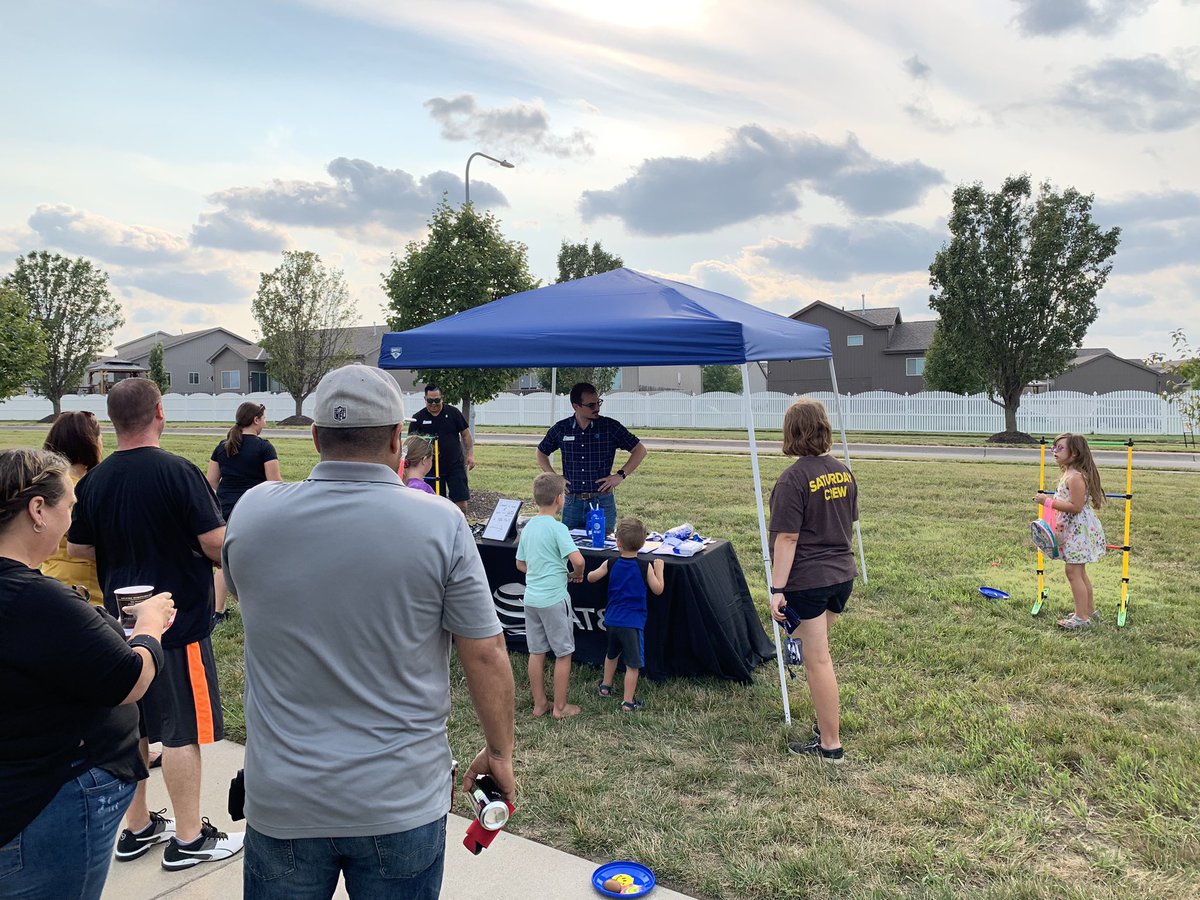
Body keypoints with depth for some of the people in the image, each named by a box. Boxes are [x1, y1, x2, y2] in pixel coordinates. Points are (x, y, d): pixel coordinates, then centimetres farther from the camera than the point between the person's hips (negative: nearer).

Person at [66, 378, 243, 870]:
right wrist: (180, 542, 3)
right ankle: (189, 838, 15)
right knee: (182, 731, 4)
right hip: (179, 621, -6)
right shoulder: (179, 472, -18)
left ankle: (137, 828, 30)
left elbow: (78, 549, 9)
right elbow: (217, 545, -19)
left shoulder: (94, 480, 0)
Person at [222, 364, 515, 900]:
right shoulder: (440, 523, -16)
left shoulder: (252, 512, -8)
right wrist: (499, 752, 4)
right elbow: (486, 655, -11)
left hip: (281, 802, 2)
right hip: (402, 803, -2)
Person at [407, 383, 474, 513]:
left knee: (461, 500, -2)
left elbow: (466, 434, 6)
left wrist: (470, 454, -1)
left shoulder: (453, 413, 0)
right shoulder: (418, 418, 0)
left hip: (455, 465, 0)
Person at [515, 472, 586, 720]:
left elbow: (521, 564, 16)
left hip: (531, 597, 7)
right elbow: (578, 560, -25)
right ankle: (560, 707, 16)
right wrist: (576, 575, -5)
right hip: (554, 599, -7)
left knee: (537, 652, 14)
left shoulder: (528, 527, 7)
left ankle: (539, 704, 24)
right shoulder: (557, 528, -15)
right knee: (563, 653, 7)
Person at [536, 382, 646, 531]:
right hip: (572, 502, 2)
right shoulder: (561, 429, 2)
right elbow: (541, 453, 18)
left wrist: (620, 475, -6)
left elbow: (640, 450, 1)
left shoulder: (611, 427, -4)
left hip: (602, 502, -2)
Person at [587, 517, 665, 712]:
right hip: (632, 623, -4)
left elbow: (591, 578, 8)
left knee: (612, 654, 28)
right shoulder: (645, 567, -12)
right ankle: (629, 702, 7)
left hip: (611, 620, 4)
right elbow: (658, 590, -4)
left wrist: (601, 568, 24)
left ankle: (605, 686, 43)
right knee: (633, 664, 4)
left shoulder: (610, 564, -4)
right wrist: (659, 570, 8)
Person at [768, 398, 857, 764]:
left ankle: (830, 743, 12)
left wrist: (777, 589, -17)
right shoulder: (843, 472, 5)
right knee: (817, 650, 23)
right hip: (842, 575, 8)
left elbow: (787, 538, -20)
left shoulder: (793, 479, -17)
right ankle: (826, 723, 33)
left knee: (817, 659, 2)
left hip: (807, 580, -8)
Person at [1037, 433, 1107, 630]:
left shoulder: (1075, 476, -21)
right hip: (1075, 529, 11)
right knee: (1079, 571, 19)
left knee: (1073, 572, -6)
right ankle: (1089, 610, 31)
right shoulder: (1069, 473, 12)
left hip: (1078, 530, -11)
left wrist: (1048, 502, -23)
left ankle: (1082, 618, 1)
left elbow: (1076, 506, -25)